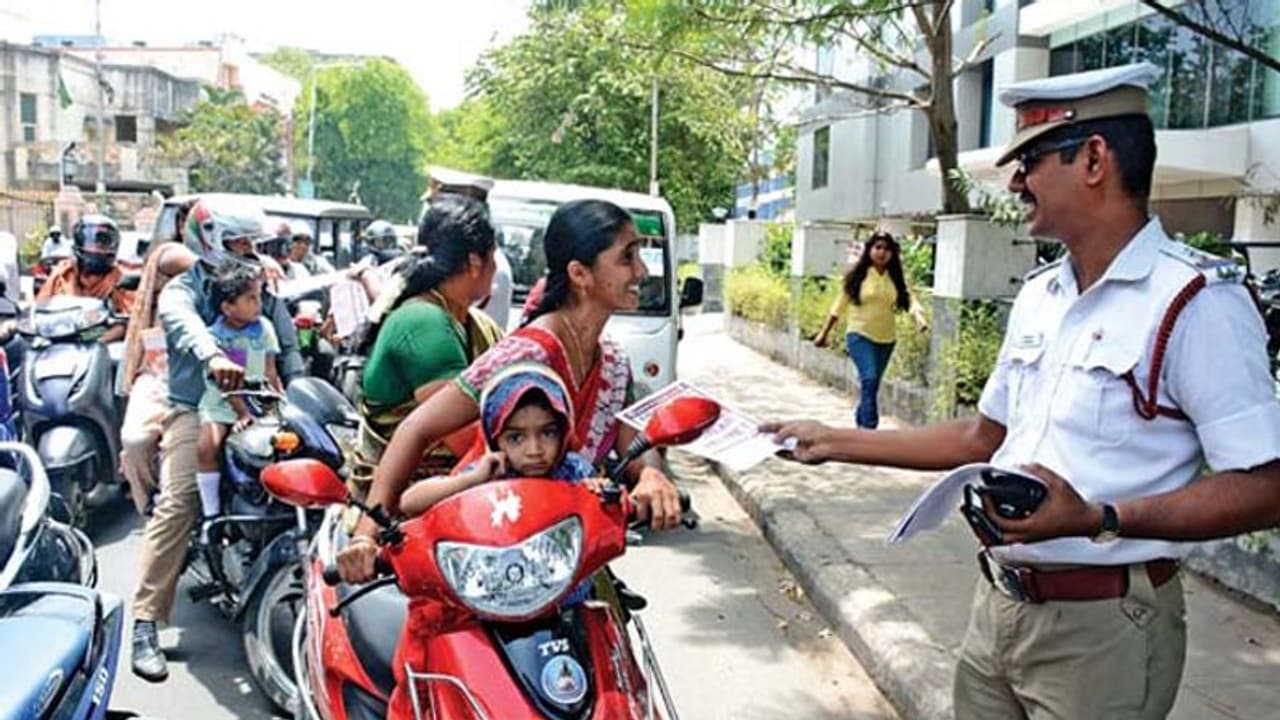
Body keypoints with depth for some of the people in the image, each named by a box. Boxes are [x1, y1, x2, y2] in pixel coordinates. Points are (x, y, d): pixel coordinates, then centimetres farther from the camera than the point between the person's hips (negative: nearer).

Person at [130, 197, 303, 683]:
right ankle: (146, 624, -18)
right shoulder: (183, 289, 3)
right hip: (196, 410, -4)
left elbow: (287, 346, 8)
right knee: (178, 503, -20)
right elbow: (185, 325, -22)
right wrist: (214, 358, -44)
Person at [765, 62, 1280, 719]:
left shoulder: (1197, 302, -15)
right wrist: (834, 443, 15)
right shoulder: (1038, 296, 9)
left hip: (1100, 626, -7)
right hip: (996, 606, 7)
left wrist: (1099, 519, -28)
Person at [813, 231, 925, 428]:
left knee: (872, 385, 13)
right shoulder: (857, 275, -5)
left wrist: (917, 314, -29)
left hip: (886, 339, 4)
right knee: (869, 380, -19)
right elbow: (840, 306, 1)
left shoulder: (895, 278, 4)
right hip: (860, 335, -4)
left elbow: (907, 299, -5)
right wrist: (824, 333, 1)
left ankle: (861, 421, 30)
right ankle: (869, 428, -18)